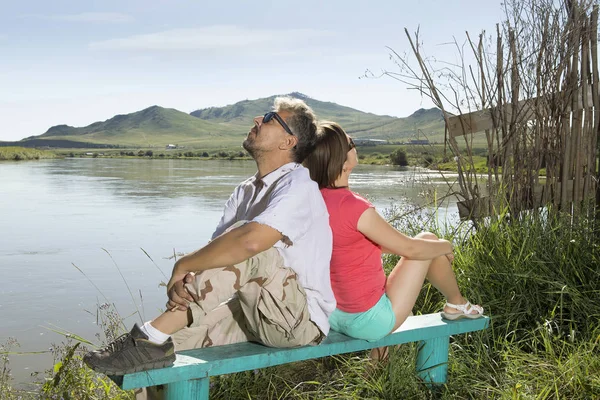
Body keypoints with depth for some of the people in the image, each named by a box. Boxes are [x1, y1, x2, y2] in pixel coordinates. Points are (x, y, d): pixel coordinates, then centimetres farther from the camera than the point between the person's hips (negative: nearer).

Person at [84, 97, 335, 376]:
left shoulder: (298, 184, -16)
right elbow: (212, 250, 2)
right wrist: (182, 281, -21)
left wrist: (183, 264, -22)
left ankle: (152, 337, -26)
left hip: (301, 320, -8)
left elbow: (250, 241, -35)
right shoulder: (245, 192, 12)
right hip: (259, 316, 8)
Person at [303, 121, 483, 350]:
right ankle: (457, 304, 30)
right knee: (427, 240, 6)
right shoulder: (352, 206, -26)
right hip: (370, 321, -7)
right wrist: (445, 246, 4)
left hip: (334, 316, 7)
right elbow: (409, 248, -15)